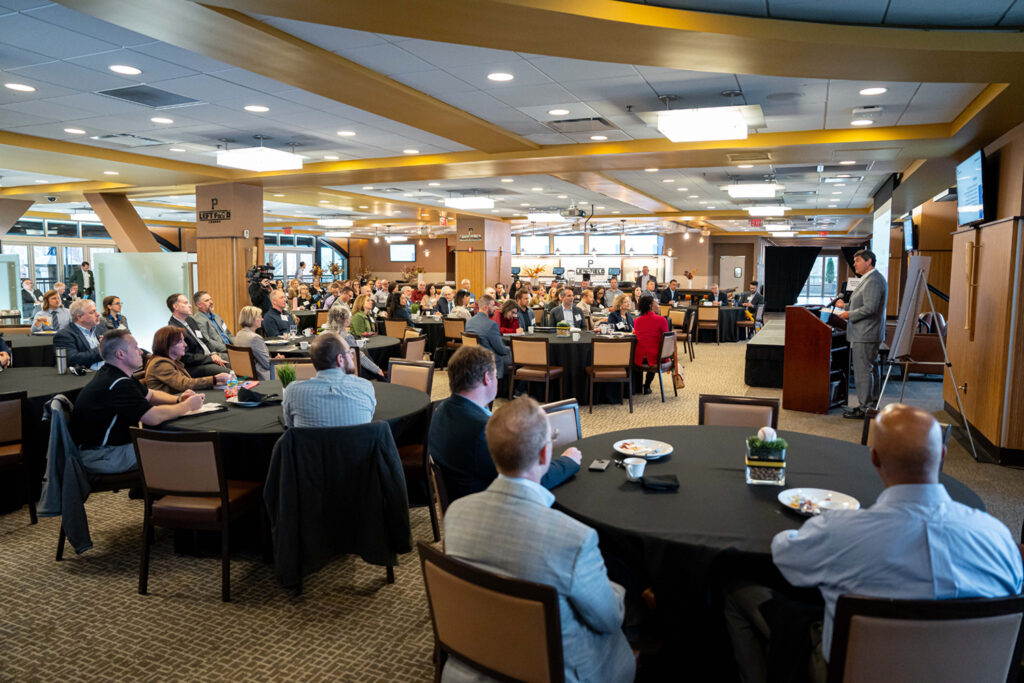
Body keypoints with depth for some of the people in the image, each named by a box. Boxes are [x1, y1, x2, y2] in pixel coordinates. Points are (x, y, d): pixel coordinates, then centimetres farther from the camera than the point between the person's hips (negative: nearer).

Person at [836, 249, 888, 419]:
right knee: (872, 369, 16)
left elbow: (870, 308, -25)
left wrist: (849, 314, -14)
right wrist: (846, 306, 14)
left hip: (865, 335, -11)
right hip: (870, 335, 11)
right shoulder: (871, 279, 17)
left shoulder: (873, 280, -17)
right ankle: (872, 404, 25)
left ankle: (864, 409, -2)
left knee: (863, 371, -7)